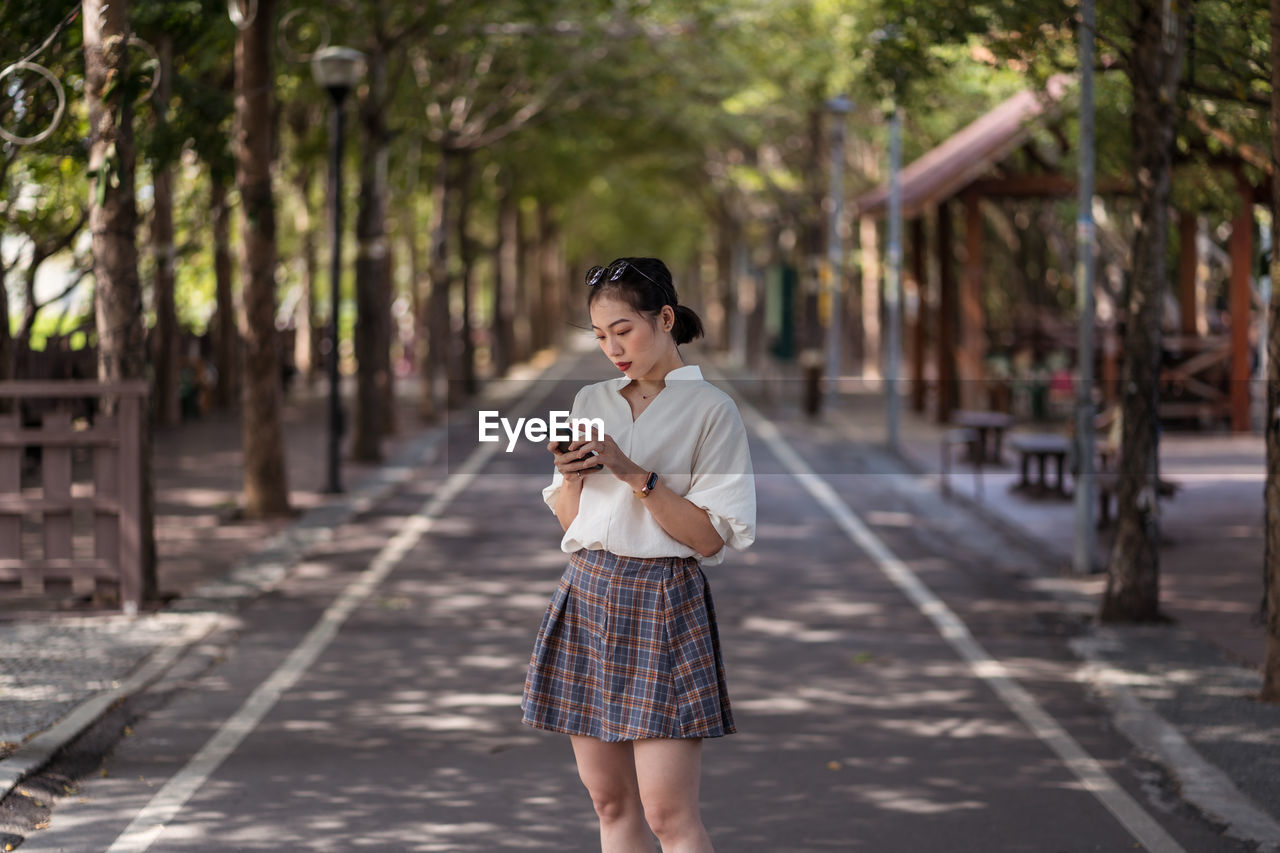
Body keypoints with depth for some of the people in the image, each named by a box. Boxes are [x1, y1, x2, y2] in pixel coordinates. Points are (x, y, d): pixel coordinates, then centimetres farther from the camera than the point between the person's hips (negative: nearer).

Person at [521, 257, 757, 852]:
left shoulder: (710, 410, -3)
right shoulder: (591, 402, 13)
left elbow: (709, 537, -9)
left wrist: (634, 473, -16)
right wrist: (571, 474, -4)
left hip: (664, 601, -5)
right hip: (587, 596, 5)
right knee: (609, 800, 6)